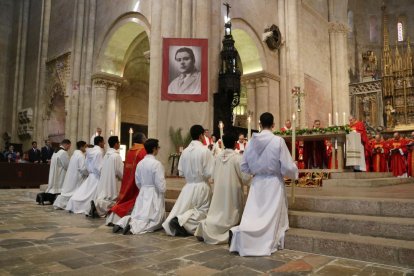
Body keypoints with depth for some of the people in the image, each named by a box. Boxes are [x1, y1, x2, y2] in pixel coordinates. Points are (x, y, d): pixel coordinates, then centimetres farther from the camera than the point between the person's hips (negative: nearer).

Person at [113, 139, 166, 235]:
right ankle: (133, 227, -21)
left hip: (142, 194, 7)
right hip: (154, 195, -7)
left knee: (137, 216, 18)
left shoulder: (140, 163, 3)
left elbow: (138, 182, 11)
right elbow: (160, 184, -16)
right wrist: (162, 192, 4)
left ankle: (122, 223, -8)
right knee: (154, 221, 2)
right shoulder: (156, 164, -17)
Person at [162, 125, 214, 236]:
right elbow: (209, 172, -13)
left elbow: (181, 172, 5)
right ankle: (182, 220, -14)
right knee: (201, 212, 7)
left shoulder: (185, 151, 0)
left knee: (182, 209, 13)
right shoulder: (205, 150, -14)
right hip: (201, 186, -4)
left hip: (188, 186, 5)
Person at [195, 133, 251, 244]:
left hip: (219, 190, 4)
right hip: (233, 191, -4)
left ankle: (205, 226, -9)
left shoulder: (218, 157, -1)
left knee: (218, 213, 13)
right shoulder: (238, 157, -15)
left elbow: (214, 175, 9)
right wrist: (241, 182, 11)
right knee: (231, 215, 9)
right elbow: (245, 177, -11)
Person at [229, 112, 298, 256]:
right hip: (274, 183, -3)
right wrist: (294, 173, 12)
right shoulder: (278, 141, -12)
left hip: (257, 183, 3)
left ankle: (238, 232, -16)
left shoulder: (252, 141, -2)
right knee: (271, 217, 9)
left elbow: (244, 166, 5)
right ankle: (267, 243, 6)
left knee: (253, 216, 6)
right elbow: (287, 166, -10)